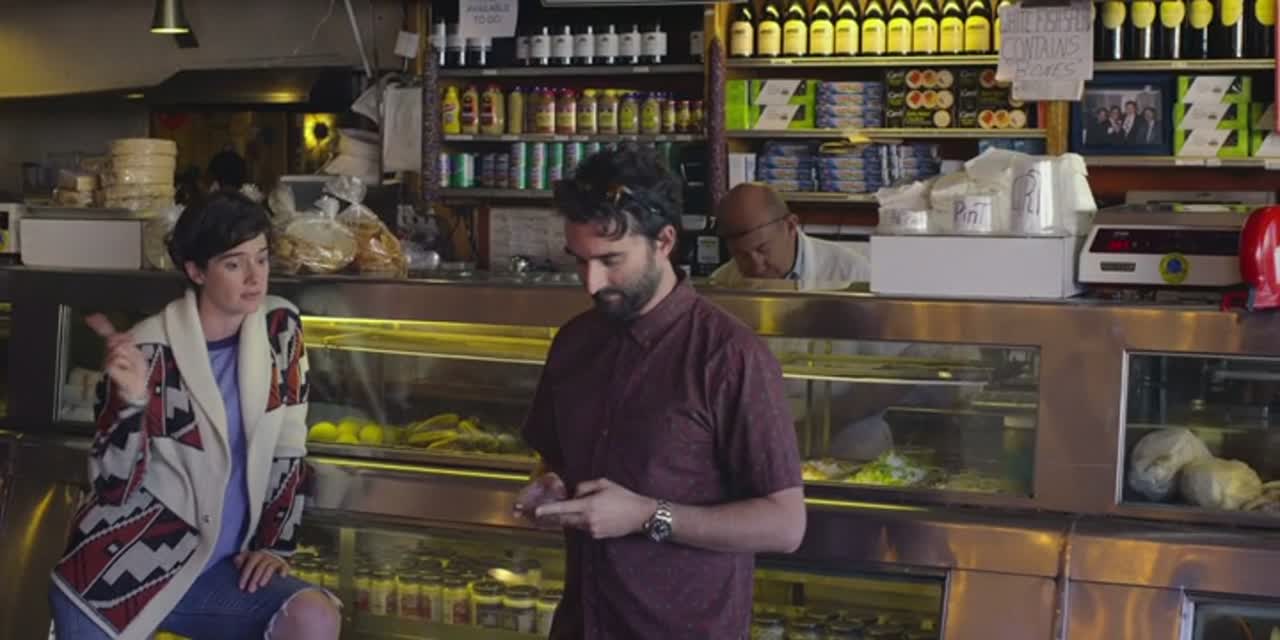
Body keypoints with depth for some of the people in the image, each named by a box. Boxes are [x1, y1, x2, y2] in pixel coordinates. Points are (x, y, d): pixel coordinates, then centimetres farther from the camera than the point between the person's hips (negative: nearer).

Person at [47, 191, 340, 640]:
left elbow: (288, 449, 8)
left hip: (213, 570, 3)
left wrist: (275, 546, 0)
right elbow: (112, 488, -13)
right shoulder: (150, 351, -13)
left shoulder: (280, 329, -1)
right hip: (121, 568, -3)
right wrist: (131, 401, -28)